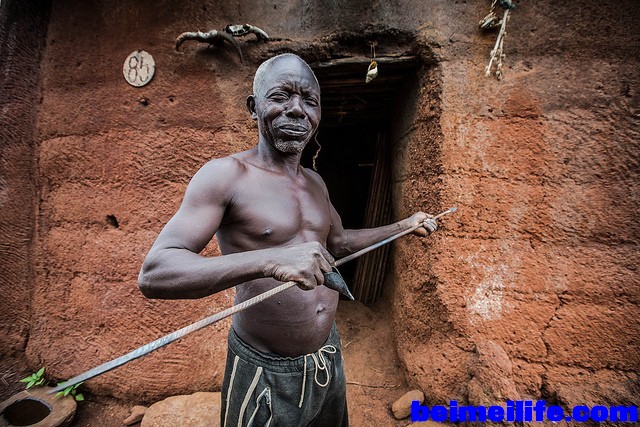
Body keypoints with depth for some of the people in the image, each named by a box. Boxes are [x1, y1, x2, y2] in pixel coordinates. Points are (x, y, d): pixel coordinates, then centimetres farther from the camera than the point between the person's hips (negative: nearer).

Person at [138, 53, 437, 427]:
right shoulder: (226, 175, -18)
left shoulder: (314, 182, 4)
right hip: (266, 373, -6)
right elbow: (154, 273, -27)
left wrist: (404, 226, 15)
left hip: (328, 358, 7)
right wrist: (270, 260, -40)